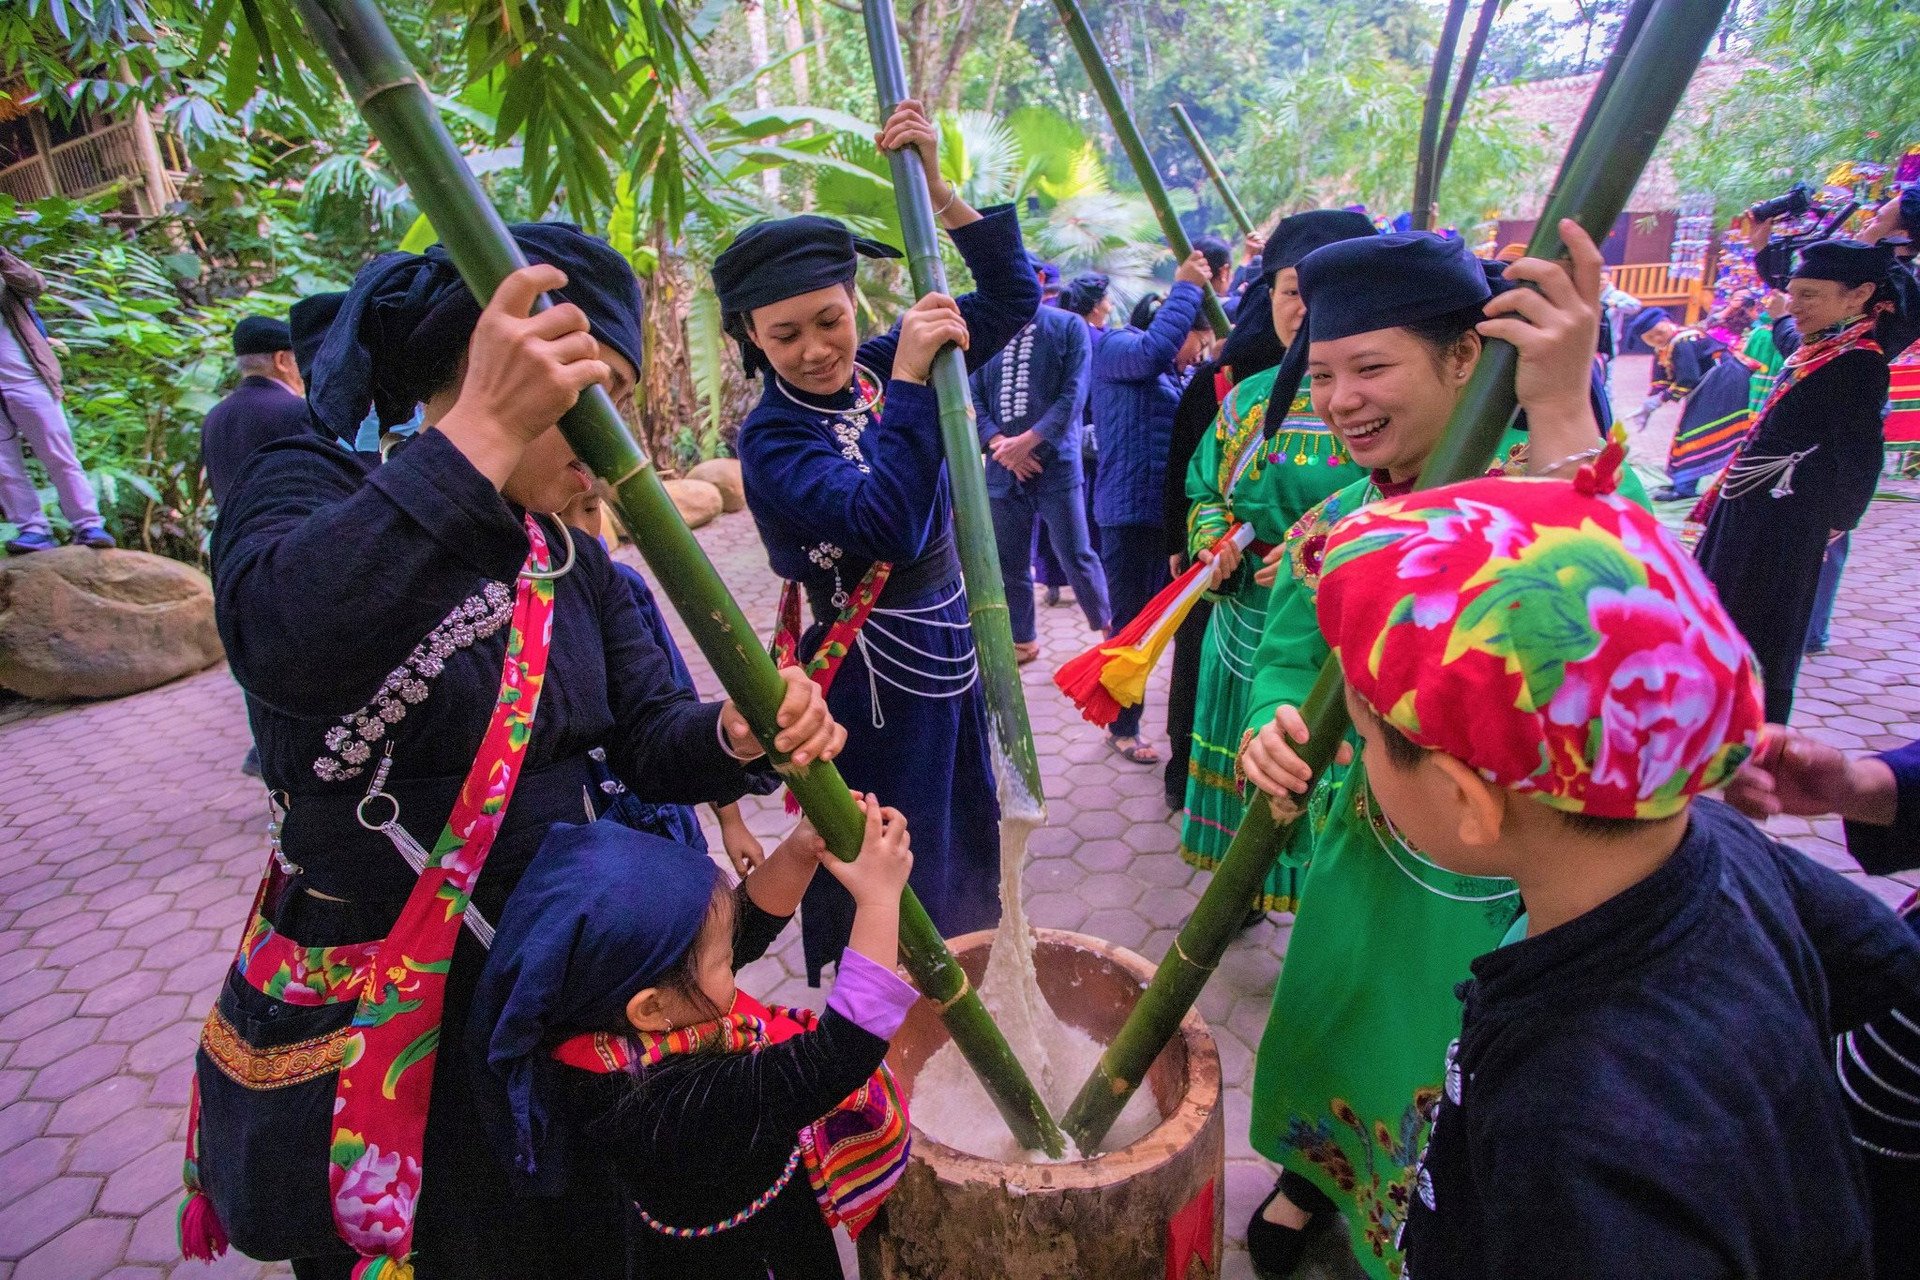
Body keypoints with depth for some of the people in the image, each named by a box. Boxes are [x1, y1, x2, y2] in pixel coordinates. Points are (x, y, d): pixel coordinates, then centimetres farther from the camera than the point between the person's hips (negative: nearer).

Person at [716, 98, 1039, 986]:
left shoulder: (880, 365, -1)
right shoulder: (771, 437, -17)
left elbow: (1013, 297, -2)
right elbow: (886, 522, -33)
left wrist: (938, 188, -12)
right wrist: (909, 380, -31)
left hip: (947, 648, 7)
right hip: (872, 677, -7)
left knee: (967, 848, 25)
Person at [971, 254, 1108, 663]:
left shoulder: (1068, 327, -1)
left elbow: (1073, 396, -8)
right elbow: (974, 398, 4)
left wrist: (1027, 440, -15)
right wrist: (998, 442, -12)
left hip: (1056, 464, -3)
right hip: (1002, 468, 3)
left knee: (1076, 555, 1)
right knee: (1009, 561, 10)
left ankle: (1108, 628, 23)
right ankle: (1022, 640, 27)